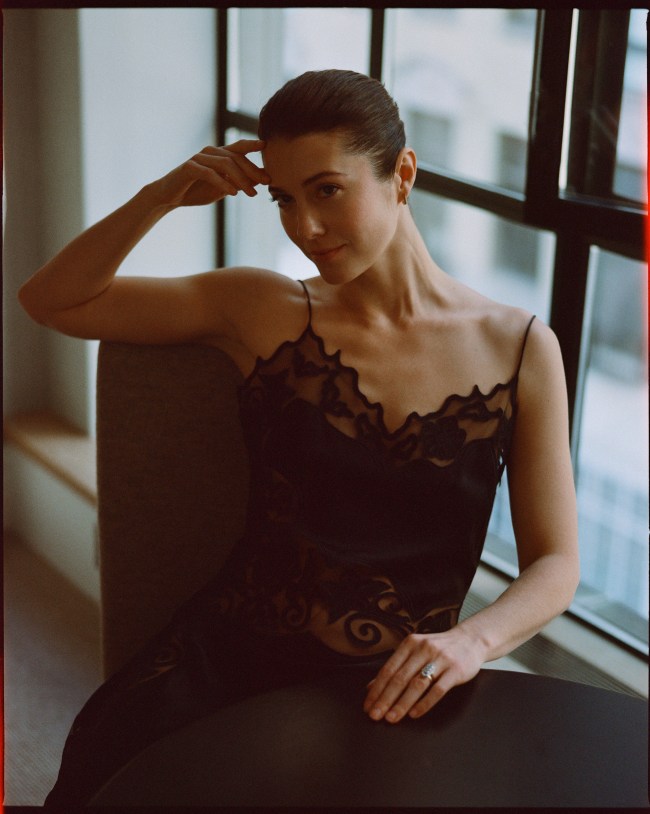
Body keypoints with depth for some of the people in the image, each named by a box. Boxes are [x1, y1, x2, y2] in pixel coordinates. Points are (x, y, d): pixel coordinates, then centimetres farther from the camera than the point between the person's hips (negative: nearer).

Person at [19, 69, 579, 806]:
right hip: (231, 653, 1)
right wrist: (165, 194, -6)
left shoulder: (520, 350, 1)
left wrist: (473, 640, -17)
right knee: (95, 778, -25)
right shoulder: (262, 312, 4)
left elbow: (555, 565, 3)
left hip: (393, 690, 0)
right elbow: (51, 301, 7)